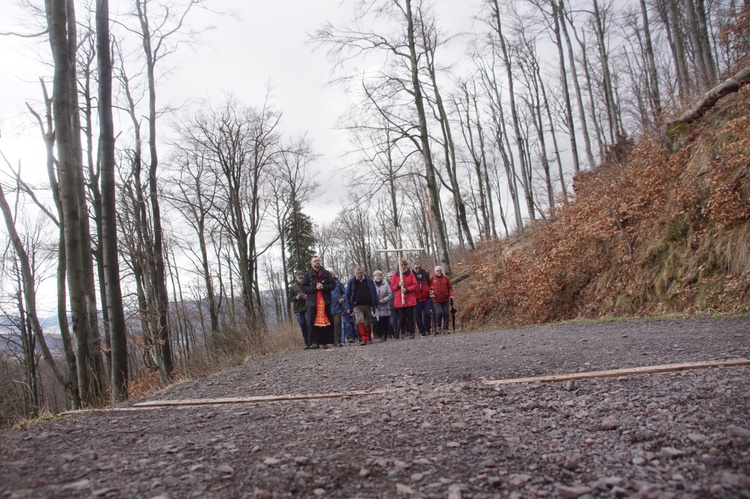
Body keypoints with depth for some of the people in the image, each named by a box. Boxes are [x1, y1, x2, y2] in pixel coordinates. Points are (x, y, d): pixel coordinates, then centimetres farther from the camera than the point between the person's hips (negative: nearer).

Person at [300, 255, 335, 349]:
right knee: (311, 323, -8)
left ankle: (324, 341, 7)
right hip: (312, 302, -1)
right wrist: (315, 287, -13)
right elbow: (303, 287, -1)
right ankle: (314, 342, -2)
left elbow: (332, 284, 6)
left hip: (325, 301, 1)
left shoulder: (326, 273, 11)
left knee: (326, 322, 0)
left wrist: (323, 287, -12)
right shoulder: (307, 274, 6)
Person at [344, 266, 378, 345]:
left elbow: (374, 293, 8)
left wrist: (375, 304, 4)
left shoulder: (369, 280, 2)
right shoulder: (351, 282, -2)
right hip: (357, 306, -2)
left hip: (367, 305, 2)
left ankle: (368, 339, 22)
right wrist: (349, 307, -2)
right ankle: (363, 339, -20)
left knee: (368, 322, 9)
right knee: (360, 321, -20)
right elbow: (347, 295, 3)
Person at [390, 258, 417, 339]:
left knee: (410, 316, 0)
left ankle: (410, 332, 7)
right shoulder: (395, 276, 6)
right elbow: (392, 288, 6)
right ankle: (402, 332, 16)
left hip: (410, 300, 0)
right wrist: (398, 285, -13)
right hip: (399, 300, 0)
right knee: (402, 317, -2)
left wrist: (407, 289, -15)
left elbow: (415, 285, -1)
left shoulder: (410, 274, 5)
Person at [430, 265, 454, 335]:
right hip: (436, 300, -3)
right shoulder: (432, 279, 2)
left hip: (445, 300, 3)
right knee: (439, 312, -17)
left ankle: (445, 329, 14)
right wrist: (431, 293, -10)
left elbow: (450, 287, 11)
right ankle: (438, 326, 6)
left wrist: (451, 295, -3)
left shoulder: (446, 278, 8)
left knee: (446, 314, 2)